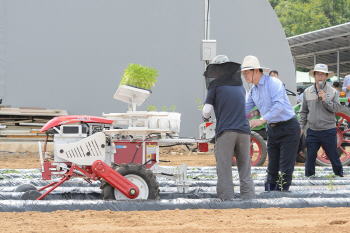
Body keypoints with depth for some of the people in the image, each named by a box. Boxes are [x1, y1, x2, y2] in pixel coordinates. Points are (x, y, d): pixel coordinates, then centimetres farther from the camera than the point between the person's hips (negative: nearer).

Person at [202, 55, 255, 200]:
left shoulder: (216, 86, 3)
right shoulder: (240, 86, 18)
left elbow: (206, 112, -1)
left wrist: (205, 118, 21)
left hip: (225, 132, -4)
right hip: (243, 131, 4)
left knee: (224, 171, -1)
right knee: (245, 170, 7)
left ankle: (226, 199, -5)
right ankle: (249, 198, 2)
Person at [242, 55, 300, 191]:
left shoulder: (273, 83, -17)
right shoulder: (253, 89, 8)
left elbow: (278, 105, -30)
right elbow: (245, 109, 13)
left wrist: (262, 120, -37)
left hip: (288, 128, -8)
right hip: (272, 128, 8)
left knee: (286, 166, -5)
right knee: (272, 166, 9)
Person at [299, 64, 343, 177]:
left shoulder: (333, 92, 1)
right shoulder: (307, 92, 8)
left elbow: (337, 108, -9)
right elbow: (303, 112, 12)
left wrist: (325, 100, -21)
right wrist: (301, 127, 7)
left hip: (328, 131, -2)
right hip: (312, 131, 2)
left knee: (333, 157, 5)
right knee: (310, 157, 4)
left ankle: (339, 176, 21)